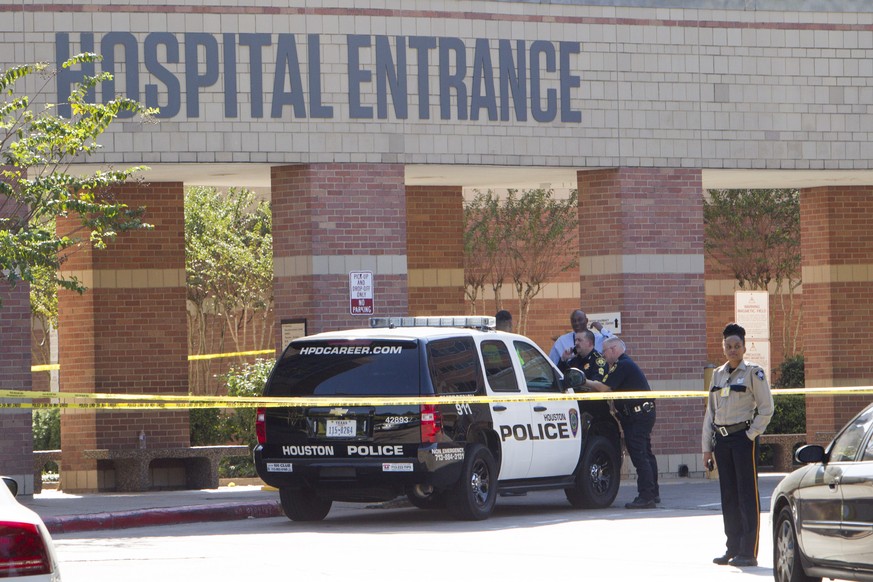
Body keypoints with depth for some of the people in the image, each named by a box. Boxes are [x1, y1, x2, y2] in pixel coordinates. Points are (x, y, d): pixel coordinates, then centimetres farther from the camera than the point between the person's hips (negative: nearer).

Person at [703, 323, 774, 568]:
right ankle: (733, 548, 15)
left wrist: (751, 435, -10)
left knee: (748, 495, -5)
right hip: (721, 439, 6)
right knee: (728, 496, 8)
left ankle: (749, 552, -5)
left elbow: (766, 408, -5)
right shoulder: (718, 375, 13)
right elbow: (710, 412, 15)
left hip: (743, 439, -6)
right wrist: (707, 447, 12)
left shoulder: (753, 373, -4)